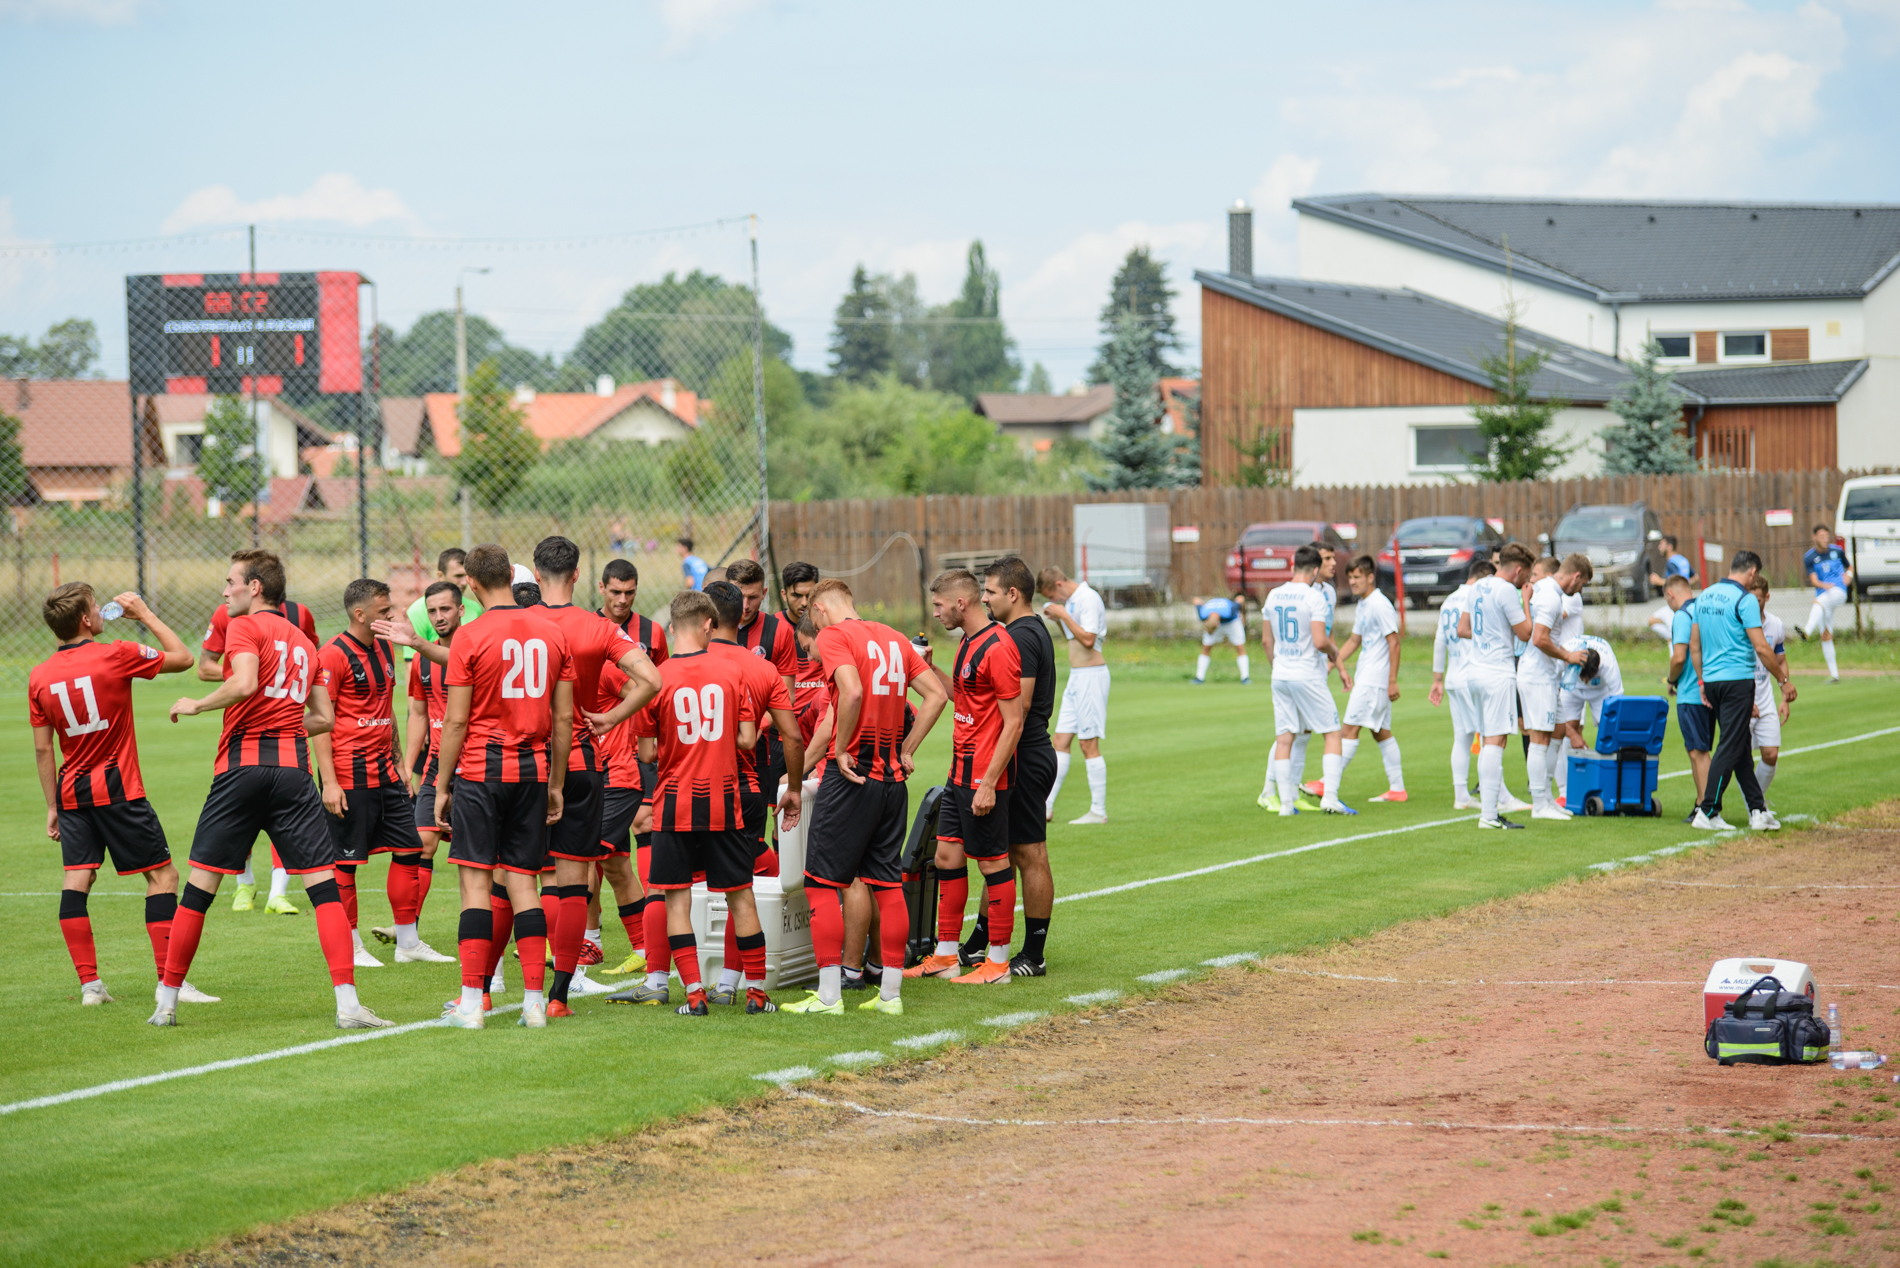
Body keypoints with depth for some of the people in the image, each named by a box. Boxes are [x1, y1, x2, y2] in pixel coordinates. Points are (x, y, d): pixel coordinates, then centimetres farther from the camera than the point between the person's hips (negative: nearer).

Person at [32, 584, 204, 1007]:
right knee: (162, 875, 1)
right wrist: (145, 614, 9)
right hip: (118, 789, -5)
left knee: (77, 878, 4)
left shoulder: (39, 678, 2)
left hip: (72, 793, 5)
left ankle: (89, 983, -2)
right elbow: (183, 658, 1)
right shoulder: (116, 657, -11)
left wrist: (52, 806, 14)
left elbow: (43, 749, 6)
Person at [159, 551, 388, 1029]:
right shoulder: (303, 641, 19)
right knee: (324, 885, -1)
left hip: (242, 766, -4)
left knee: (200, 885, 5)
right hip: (293, 767, 4)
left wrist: (196, 705, -5)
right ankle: (348, 1003, -11)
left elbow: (244, 684, -18)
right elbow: (325, 717, 20)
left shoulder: (245, 627, 1)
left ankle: (167, 1001, 12)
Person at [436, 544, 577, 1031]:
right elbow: (563, 718, 8)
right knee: (521, 882, 8)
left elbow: (456, 721, -7)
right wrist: (556, 784, 15)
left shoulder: (471, 637, -8)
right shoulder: (553, 633, 6)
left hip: (481, 769, -4)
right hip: (533, 769, 4)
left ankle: (472, 1001, -3)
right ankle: (534, 1000, 4)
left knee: (476, 879, -1)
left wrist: (442, 786, 1)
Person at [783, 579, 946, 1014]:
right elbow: (937, 695, 9)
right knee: (888, 884, 10)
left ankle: (829, 994, -3)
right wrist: (906, 749, 10)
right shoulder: (894, 639, 14)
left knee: (822, 883, 0)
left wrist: (841, 751, -13)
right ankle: (891, 992, 11)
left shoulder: (833, 635, -6)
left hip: (851, 772, -7)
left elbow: (852, 691, -23)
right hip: (892, 775, 7)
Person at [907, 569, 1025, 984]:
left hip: (985, 777, -10)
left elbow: (1013, 723, -19)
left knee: (993, 862, -2)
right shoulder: (968, 643, 13)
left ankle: (998, 962, 5)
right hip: (960, 773, 10)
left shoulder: (998, 647, -18)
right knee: (947, 855, 11)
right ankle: (945, 956, 17)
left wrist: (988, 784, -21)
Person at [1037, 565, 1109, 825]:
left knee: (1089, 744, -7)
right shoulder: (1071, 601, 14)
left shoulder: (1088, 599, -14)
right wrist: (1058, 620, 9)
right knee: (1059, 741, 8)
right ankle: (1046, 807, 10)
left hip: (1091, 675, -10)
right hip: (1076, 677, 10)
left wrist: (1063, 614, -16)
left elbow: (1088, 639, -23)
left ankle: (1098, 811, -3)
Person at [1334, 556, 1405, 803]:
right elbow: (1354, 641, 25)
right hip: (1365, 678, 10)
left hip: (1374, 680, -10)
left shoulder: (1380, 605, -14)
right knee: (1381, 732, 10)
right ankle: (1397, 788, 12)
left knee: (1349, 728, -11)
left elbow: (1394, 643, -16)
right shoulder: (1362, 607, 15)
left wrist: (1393, 681, -18)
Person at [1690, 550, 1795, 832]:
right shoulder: (1745, 599, -11)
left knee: (1740, 748, 12)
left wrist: (1702, 683, 20)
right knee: (1730, 747, -3)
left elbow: (1694, 645, 15)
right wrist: (1784, 680, -5)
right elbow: (1761, 648, -14)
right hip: (1738, 680, -8)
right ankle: (1707, 812, -4)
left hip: (1712, 681, 8)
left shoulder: (1704, 596, 12)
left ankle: (1757, 811, 14)